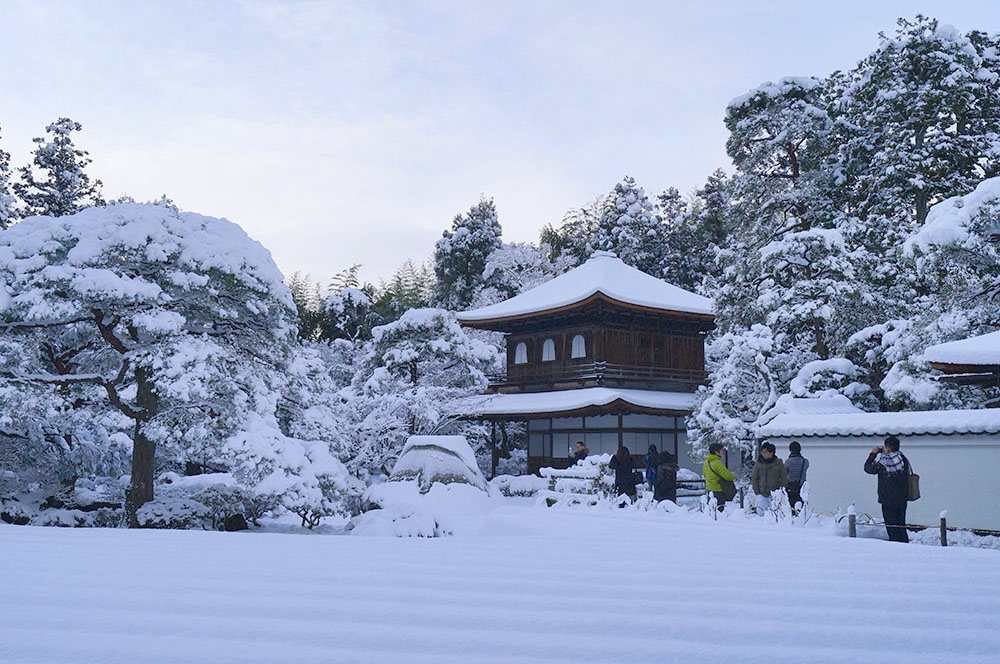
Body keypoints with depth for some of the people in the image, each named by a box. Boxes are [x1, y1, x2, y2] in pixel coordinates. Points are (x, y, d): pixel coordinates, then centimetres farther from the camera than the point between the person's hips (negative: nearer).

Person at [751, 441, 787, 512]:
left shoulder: (779, 464, 1)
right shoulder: (758, 464, 3)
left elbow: (784, 480, 5)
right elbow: (754, 479, 9)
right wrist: (757, 492, 0)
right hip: (762, 494, 1)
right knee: (761, 511, -6)